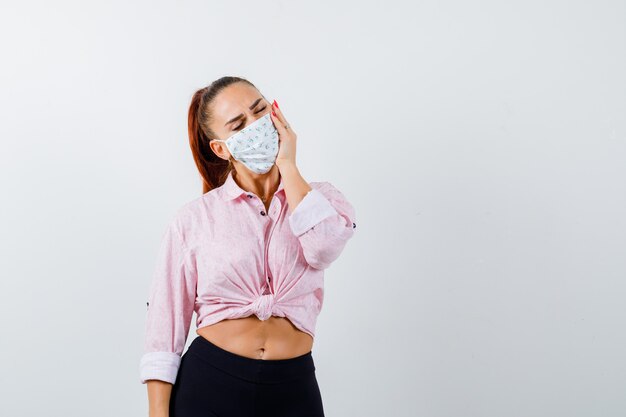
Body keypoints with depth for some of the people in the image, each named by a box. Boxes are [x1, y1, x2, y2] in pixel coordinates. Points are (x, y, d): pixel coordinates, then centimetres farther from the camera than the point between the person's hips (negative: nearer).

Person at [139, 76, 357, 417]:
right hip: (207, 387, -1)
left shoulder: (319, 197, 5)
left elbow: (324, 247, -19)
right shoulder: (193, 218, 0)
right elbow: (165, 324, -1)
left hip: (293, 390, 1)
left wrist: (287, 165, -8)